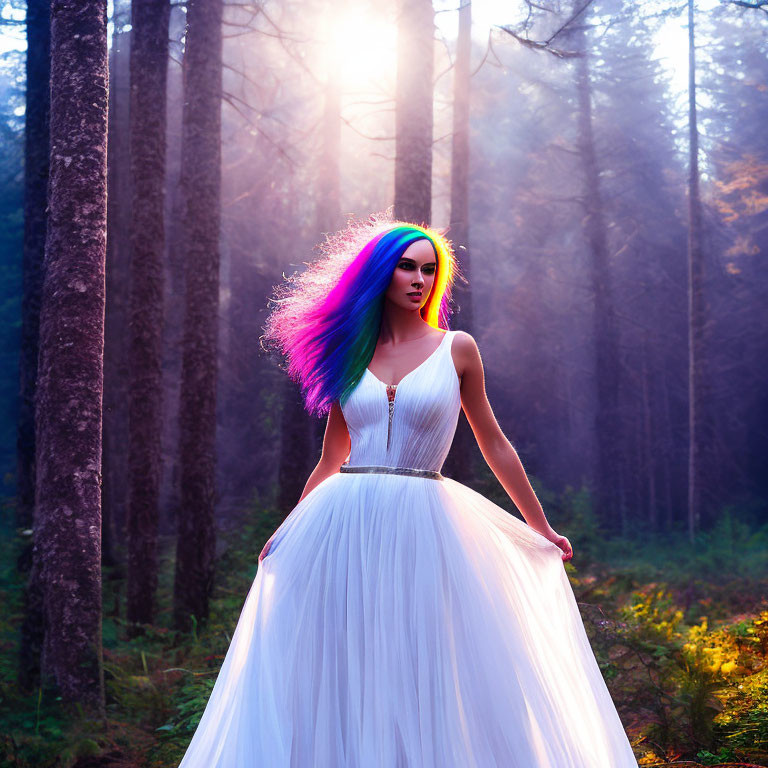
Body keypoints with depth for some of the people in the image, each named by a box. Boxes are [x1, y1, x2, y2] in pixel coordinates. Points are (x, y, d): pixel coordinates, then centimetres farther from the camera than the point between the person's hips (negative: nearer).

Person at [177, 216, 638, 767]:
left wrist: (541, 529, 15)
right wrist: (288, 532, 20)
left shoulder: (456, 349, 6)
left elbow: (494, 446, 12)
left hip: (421, 529, -2)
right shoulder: (350, 353, 11)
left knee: (421, 676, -1)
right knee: (335, 673, 3)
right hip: (342, 528, 2)